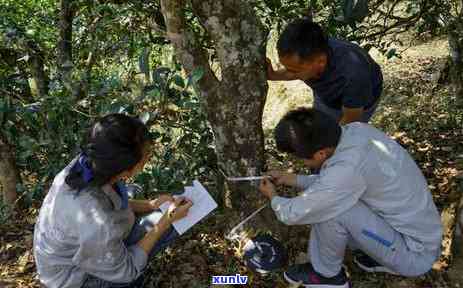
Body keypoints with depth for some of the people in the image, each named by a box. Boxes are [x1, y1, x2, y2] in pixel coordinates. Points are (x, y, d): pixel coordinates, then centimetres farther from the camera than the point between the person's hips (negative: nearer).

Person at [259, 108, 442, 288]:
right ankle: (379, 255, 17)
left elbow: (293, 214, -20)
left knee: (330, 210, -22)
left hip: (416, 254, -8)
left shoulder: (348, 168, -34)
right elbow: (329, 181, 8)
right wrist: (290, 179, 8)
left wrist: (273, 198, 0)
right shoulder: (355, 130, -11)